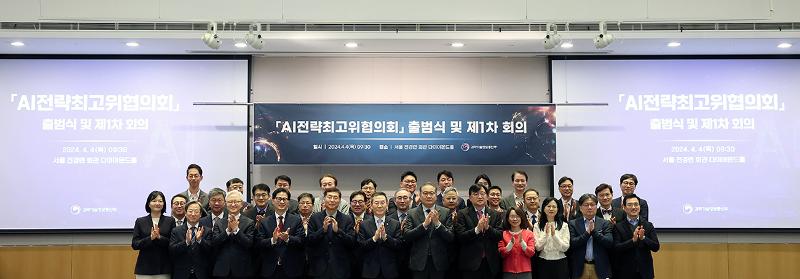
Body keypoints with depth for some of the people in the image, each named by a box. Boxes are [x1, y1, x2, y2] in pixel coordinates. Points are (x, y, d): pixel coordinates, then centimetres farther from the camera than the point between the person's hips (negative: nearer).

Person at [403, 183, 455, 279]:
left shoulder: (445, 213, 1)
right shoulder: (412, 213, 1)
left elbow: (451, 237, -4)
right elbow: (406, 236, -9)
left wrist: (438, 223, -19)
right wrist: (424, 224, -20)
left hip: (439, 261, 1)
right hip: (419, 262, 0)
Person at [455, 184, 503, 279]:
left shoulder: (495, 215, 9)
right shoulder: (462, 214, 1)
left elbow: (500, 236, 0)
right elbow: (460, 237, -8)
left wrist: (488, 227, -17)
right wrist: (477, 229, -21)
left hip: (491, 263, 3)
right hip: (470, 263, -2)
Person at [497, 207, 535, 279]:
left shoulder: (529, 233, 4)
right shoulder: (503, 234, 5)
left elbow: (531, 253, -3)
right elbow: (501, 254, -2)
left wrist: (522, 242, -16)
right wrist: (511, 243, -16)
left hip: (525, 272, 0)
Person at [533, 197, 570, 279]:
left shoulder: (564, 225, 2)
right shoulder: (537, 226, 2)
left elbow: (565, 248, -5)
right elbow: (537, 247, -4)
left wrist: (554, 234, -16)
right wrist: (545, 234, -15)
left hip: (560, 263, 0)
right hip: (543, 263, 0)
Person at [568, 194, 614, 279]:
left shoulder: (605, 224, 5)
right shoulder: (573, 224, 4)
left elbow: (610, 243, -7)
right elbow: (572, 244, -7)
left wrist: (594, 231, -14)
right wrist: (587, 233, -15)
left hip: (600, 268, 0)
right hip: (580, 268, 0)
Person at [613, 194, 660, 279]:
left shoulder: (648, 225, 6)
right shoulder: (618, 227, -2)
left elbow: (656, 247, -1)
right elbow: (616, 248, -11)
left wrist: (643, 238, -18)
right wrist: (633, 240, -24)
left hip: (645, 272, 2)